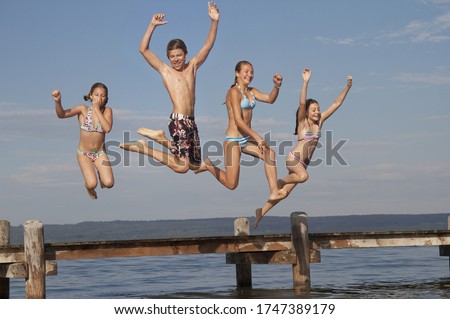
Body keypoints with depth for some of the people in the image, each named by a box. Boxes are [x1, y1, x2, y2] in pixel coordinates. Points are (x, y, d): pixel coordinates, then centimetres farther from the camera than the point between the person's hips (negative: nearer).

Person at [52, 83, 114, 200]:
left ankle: (101, 173, 21)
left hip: (100, 153, 2)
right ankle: (88, 186, 19)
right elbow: (62, 114, -24)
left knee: (109, 184, -17)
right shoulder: (83, 109, -14)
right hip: (84, 153, -2)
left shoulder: (107, 111, -9)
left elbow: (107, 128, -26)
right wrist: (57, 101, -43)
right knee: (92, 184, -22)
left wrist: (97, 109, -24)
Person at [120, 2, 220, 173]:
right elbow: (144, 49, -5)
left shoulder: (192, 66, 15)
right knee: (182, 166, -14)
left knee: (195, 164, 13)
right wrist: (152, 25, -12)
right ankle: (143, 147, 1)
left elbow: (208, 45, 11)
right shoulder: (165, 70, 4)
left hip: (191, 121, 6)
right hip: (178, 120, -6)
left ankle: (161, 138, 20)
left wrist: (214, 21, -1)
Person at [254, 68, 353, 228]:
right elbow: (302, 103, -22)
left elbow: (336, 103, 7)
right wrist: (306, 82, -31)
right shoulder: (302, 122, -6)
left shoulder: (320, 121, 8)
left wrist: (348, 87, 0)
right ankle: (282, 180, -9)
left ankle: (261, 212, 14)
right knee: (303, 176, -37)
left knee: (285, 192, 3)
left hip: (303, 163, 6)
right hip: (293, 158, -6)